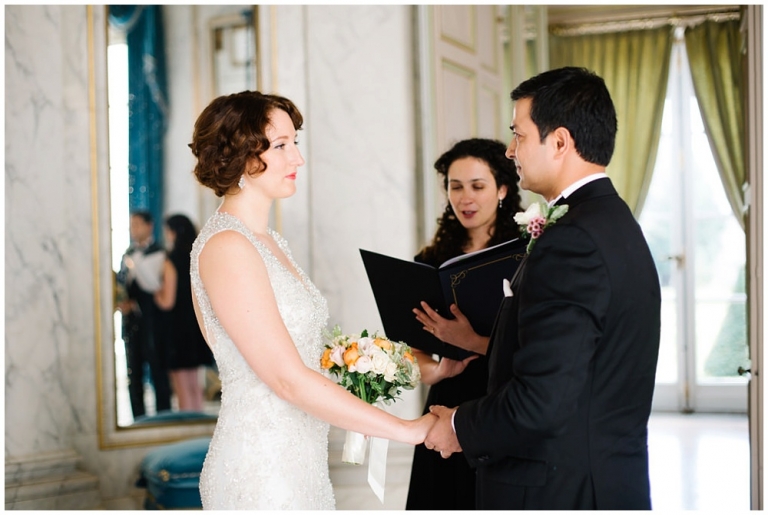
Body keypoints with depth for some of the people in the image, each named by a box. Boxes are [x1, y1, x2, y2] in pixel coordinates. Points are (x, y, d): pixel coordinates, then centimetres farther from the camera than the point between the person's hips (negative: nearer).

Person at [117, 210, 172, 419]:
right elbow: (120, 283, 15)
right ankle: (138, 419, 19)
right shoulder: (128, 253, 14)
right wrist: (122, 302, -3)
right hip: (130, 319, 7)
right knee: (134, 374, 11)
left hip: (150, 318, -7)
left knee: (157, 371, -2)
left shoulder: (158, 254, -6)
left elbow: (153, 285, -17)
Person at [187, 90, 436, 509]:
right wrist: (407, 429, -18)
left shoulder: (268, 241, 11)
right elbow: (288, 378, -21)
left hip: (297, 459, 8)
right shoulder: (226, 247, -17)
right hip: (261, 470, -8)